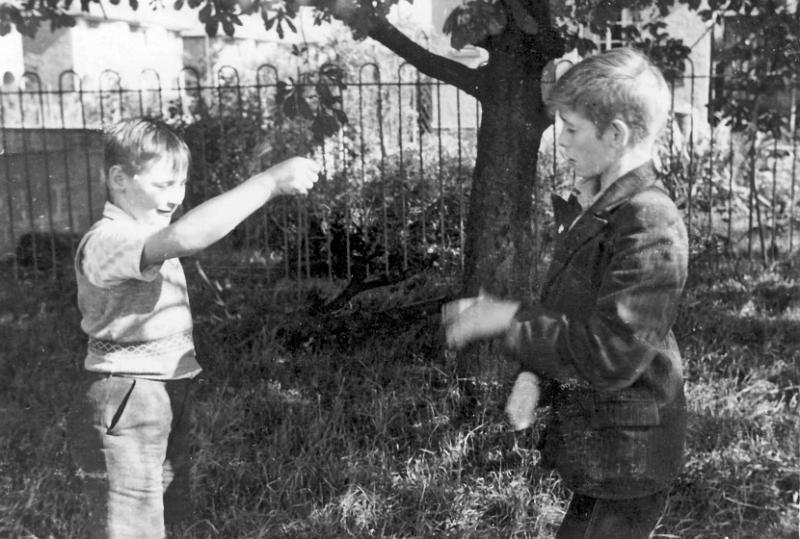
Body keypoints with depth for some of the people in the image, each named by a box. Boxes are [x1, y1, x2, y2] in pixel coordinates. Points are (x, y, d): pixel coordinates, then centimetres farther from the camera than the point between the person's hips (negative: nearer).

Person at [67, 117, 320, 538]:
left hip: (170, 397, 10)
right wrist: (269, 182, -39)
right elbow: (185, 236, -39)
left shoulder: (148, 238, 14)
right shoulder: (105, 243, -22)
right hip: (124, 407, -10)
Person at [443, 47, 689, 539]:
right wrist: (534, 373, -2)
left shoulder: (651, 227, -24)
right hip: (590, 443, 9)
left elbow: (611, 355, -29)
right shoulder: (589, 211, 6)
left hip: (628, 454, -9)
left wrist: (508, 319, -21)